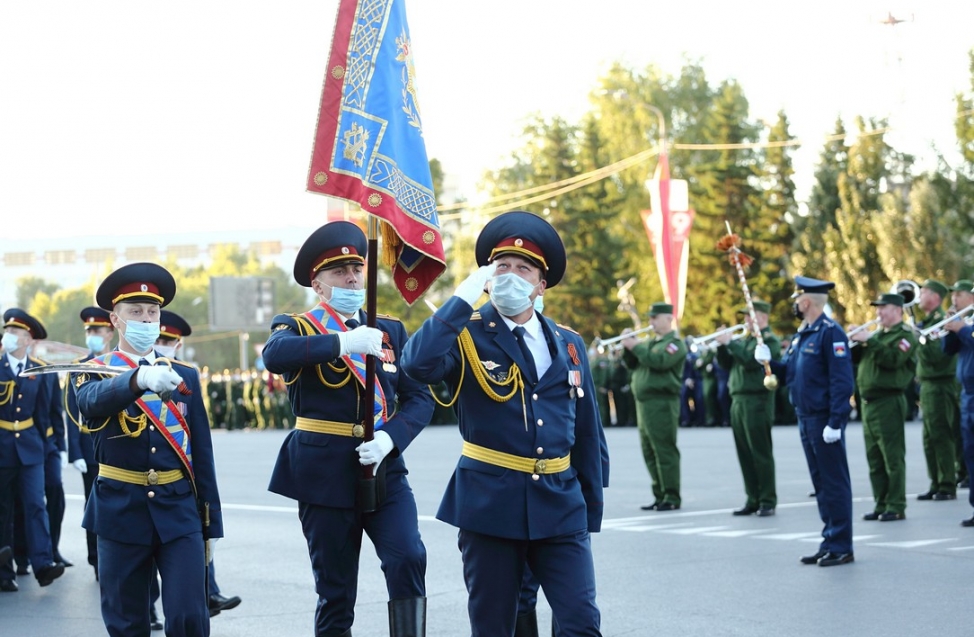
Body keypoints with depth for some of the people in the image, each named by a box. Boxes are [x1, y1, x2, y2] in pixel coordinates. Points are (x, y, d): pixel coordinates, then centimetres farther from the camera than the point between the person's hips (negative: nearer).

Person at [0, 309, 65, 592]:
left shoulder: (38, 370, 5)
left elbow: (43, 411, 11)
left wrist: (42, 442, 9)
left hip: (30, 447, 1)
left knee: (36, 504, -7)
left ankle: (43, 564, -13)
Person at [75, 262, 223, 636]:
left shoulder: (184, 375, 10)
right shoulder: (95, 371, 2)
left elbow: (202, 452, 11)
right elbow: (94, 400, -24)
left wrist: (210, 524, 6)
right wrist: (141, 378, -45)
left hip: (179, 512, 1)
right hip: (121, 513, -1)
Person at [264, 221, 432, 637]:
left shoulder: (391, 331, 13)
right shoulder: (297, 328, 1)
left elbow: (420, 397, 3)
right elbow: (274, 355, -24)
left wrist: (390, 439, -16)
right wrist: (342, 342, -35)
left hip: (384, 470, 2)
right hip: (325, 474, -2)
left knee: (407, 560, -20)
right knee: (335, 592, 3)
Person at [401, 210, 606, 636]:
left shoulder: (568, 345, 11)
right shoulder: (467, 335, -2)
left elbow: (588, 434, 15)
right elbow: (418, 363, -25)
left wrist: (590, 514, 14)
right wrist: (464, 297, -19)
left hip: (560, 506, 3)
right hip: (490, 505, -3)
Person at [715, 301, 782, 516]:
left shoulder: (769, 340, -6)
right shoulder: (745, 340, 19)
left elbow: (752, 360, -21)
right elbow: (727, 364, 17)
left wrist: (731, 343, -16)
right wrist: (722, 346, 1)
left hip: (758, 401, -8)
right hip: (738, 400, 8)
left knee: (761, 453, -5)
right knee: (745, 454, 9)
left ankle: (768, 501, -1)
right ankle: (753, 499, 14)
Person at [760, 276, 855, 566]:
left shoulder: (830, 333, -13)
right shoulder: (801, 336, 16)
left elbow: (842, 380, -18)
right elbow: (788, 373, 19)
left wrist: (835, 422, -22)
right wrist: (768, 361, -1)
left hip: (825, 420, -9)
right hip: (806, 420, 9)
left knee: (834, 483, -4)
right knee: (821, 484, 13)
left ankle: (841, 547, 0)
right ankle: (830, 543, 18)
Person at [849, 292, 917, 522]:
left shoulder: (905, 335, -5)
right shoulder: (877, 334, 19)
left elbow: (892, 359, -21)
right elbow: (854, 357, 16)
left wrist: (869, 341, -22)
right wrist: (852, 341, -2)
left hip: (889, 402, -8)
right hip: (869, 402, 8)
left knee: (893, 458, -7)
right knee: (875, 460, 10)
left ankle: (896, 507, -6)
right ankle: (881, 505, 16)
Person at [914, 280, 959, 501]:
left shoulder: (941, 321, -13)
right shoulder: (928, 321, 17)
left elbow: (937, 355, -23)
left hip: (940, 386, -10)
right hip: (928, 385, 10)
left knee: (941, 437, -8)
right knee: (930, 439, 11)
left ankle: (947, 487, -5)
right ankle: (936, 484, 17)